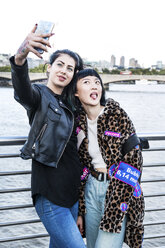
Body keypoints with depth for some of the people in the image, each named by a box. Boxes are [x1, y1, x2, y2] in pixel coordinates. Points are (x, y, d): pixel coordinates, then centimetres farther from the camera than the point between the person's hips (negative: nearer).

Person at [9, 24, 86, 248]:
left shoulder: (69, 104, 15)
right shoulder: (39, 96, -6)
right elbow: (22, 87, -31)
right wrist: (21, 55, -51)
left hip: (72, 192, 7)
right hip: (50, 195, -7)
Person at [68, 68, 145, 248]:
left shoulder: (116, 114, -9)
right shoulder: (78, 122, 4)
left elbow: (133, 159, -12)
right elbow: (82, 166, 9)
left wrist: (118, 204, -18)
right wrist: (80, 211, 8)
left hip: (119, 188, -5)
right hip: (92, 188, 5)